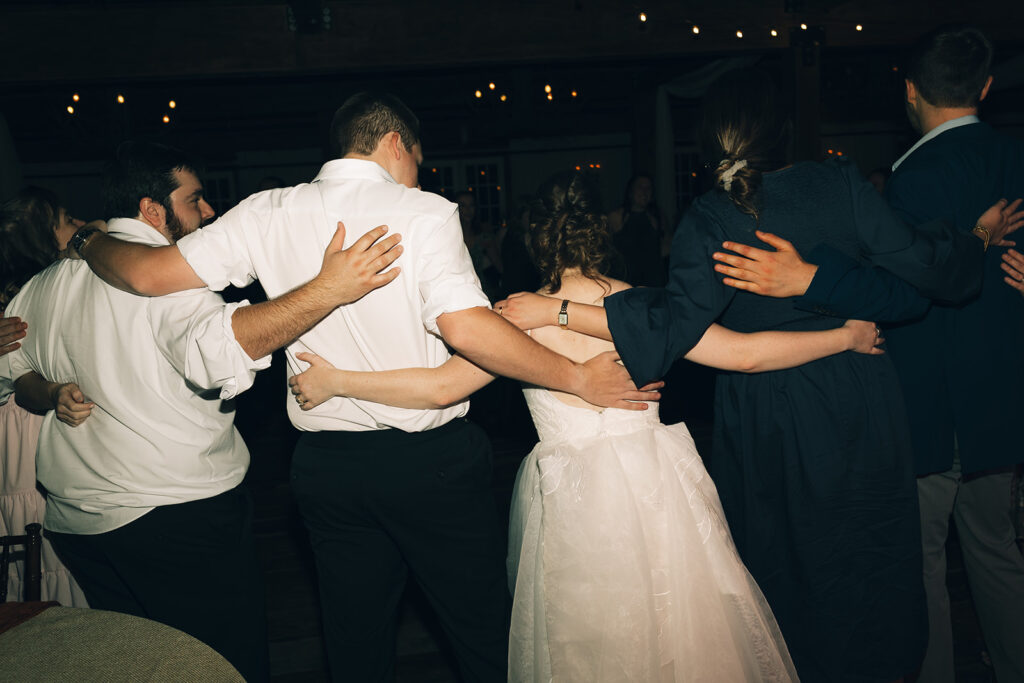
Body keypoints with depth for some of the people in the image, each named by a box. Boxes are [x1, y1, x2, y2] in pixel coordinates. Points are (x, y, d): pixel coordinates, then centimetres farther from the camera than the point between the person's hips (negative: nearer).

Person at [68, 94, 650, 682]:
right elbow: (467, 328, -24)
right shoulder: (423, 212, -11)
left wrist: (93, 242, 19)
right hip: (433, 459, -4)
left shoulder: (270, 215, 0)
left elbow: (151, 274, -2)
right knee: (485, 633, 15)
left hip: (328, 465, 4)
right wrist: (579, 379, -17)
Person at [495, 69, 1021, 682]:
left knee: (784, 565, 18)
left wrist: (555, 311, -21)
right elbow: (921, 263, -8)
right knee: (873, 560, 19)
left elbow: (677, 323, -22)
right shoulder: (840, 184, -9)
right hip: (859, 406, 1)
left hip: (766, 425, 0)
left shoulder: (706, 221, -11)